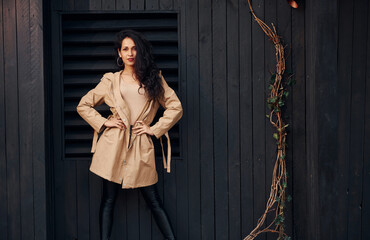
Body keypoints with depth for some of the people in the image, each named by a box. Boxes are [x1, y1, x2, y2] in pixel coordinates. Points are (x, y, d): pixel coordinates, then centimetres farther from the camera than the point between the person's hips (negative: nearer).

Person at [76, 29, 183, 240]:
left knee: (154, 200, 2)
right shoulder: (110, 81, 9)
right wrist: (103, 122, 1)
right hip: (113, 144, 0)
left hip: (140, 146, 0)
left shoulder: (154, 78, 8)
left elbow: (176, 107, 6)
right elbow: (83, 106, 14)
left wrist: (155, 129, -1)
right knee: (109, 199, 4)